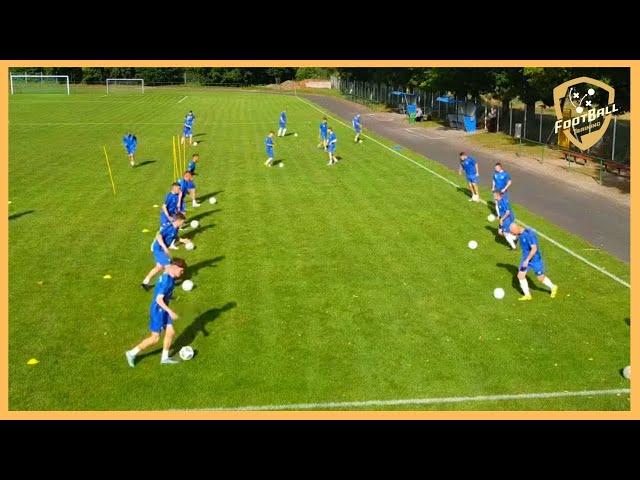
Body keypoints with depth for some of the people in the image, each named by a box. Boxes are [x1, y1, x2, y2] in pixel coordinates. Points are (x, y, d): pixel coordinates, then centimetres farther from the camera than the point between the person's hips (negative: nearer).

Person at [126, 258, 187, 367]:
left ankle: (164, 358, 24)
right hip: (158, 311, -9)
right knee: (155, 338, 1)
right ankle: (132, 353, 14)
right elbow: (159, 299, -29)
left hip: (163, 311, 9)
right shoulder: (166, 281, -28)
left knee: (171, 332, 11)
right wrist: (170, 312, -30)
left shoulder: (169, 277, 1)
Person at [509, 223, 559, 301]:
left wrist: (527, 260, -30)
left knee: (541, 278, 6)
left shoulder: (529, 234, -28)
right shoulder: (520, 235, -1)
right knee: (520, 275, -1)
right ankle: (527, 295, 11)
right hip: (526, 258, 7)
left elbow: (534, 249, -31)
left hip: (535, 259, -7)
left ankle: (553, 288, 34)